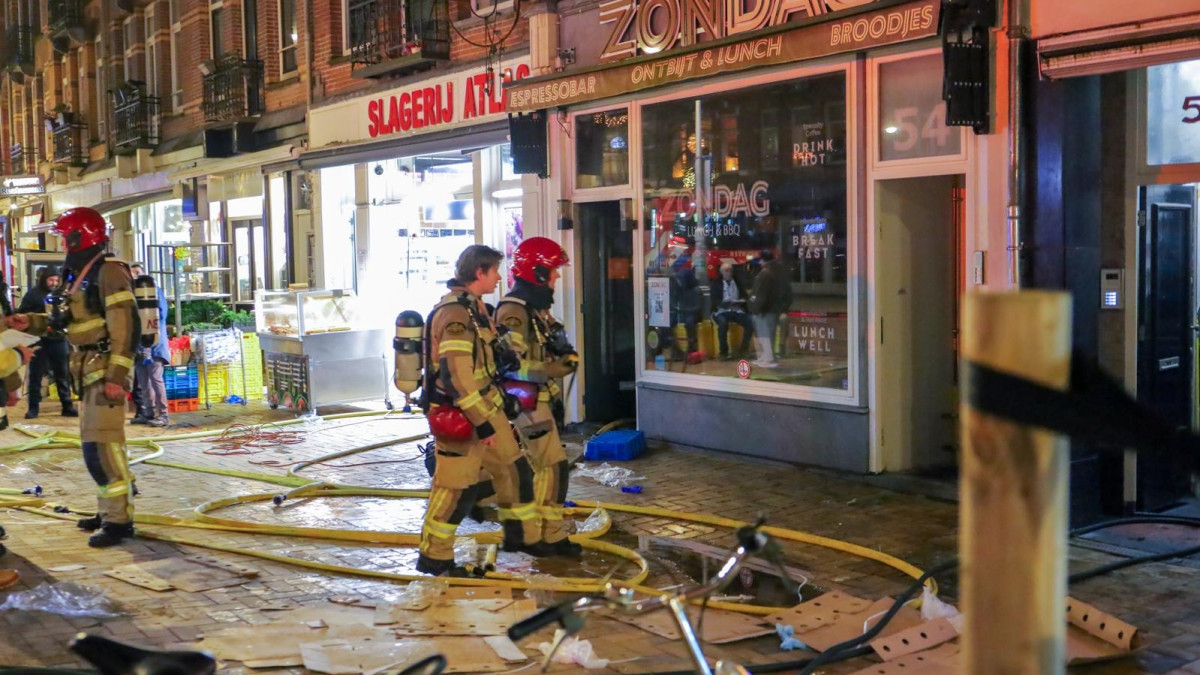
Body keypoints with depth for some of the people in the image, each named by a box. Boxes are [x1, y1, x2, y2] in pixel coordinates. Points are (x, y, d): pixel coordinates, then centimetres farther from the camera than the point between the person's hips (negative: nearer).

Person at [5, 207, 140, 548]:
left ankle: (119, 520, -10)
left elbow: (125, 327, -21)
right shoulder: (80, 275, 17)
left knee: (103, 444, -13)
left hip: (106, 370, -10)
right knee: (94, 444, 14)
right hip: (89, 371, 10)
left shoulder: (108, 272, -14)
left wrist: (116, 376, -24)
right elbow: (65, 320, 24)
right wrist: (30, 322, 9)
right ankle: (109, 510, 24)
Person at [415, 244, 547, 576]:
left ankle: (520, 534, 33)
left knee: (514, 469, 17)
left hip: (487, 407, 10)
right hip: (460, 416, -10)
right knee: (456, 487, -2)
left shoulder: (474, 305, 10)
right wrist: (481, 422, -24)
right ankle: (433, 558, 11)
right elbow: (455, 375, -27)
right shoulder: (453, 313, -22)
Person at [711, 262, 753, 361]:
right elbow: (715, 300, -4)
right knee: (723, 323, -37)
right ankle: (724, 352, -26)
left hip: (737, 311, 3)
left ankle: (744, 349, -9)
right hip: (722, 311, -3)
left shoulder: (738, 282, 15)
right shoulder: (716, 283, 6)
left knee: (750, 322, -24)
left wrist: (740, 302, -10)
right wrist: (726, 303, -22)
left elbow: (744, 296, 14)